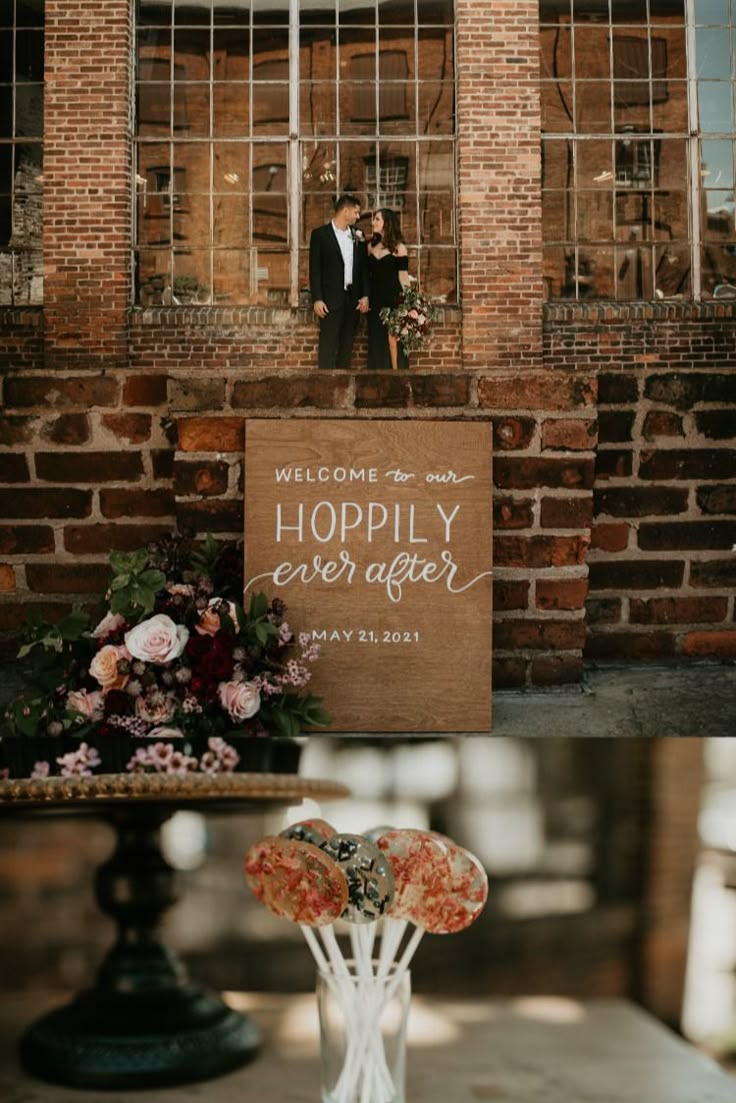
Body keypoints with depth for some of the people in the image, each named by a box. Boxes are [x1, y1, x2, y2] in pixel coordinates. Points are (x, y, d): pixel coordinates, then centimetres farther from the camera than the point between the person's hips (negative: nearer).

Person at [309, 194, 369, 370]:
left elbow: (363, 267, 14)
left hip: (353, 299, 5)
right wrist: (317, 299, -12)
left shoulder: (357, 236, 12)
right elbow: (315, 269, -5)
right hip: (331, 299, -5)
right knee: (328, 347, -7)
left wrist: (365, 295, 4)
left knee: (347, 345, 7)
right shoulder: (320, 234, -3)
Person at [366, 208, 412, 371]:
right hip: (375, 298, 5)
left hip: (392, 298, -5)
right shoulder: (371, 245, 12)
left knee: (392, 337, -7)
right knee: (376, 339, 6)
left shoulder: (398, 247, -3)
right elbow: (367, 273, 13)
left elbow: (403, 276, -6)